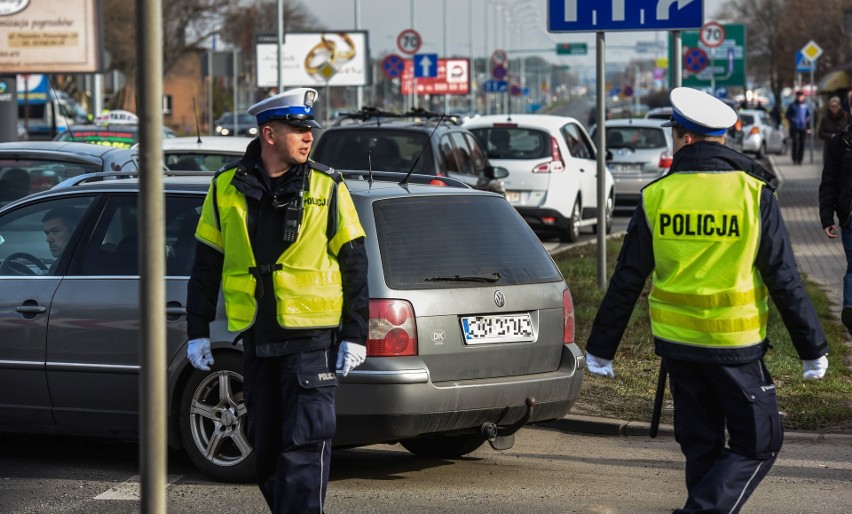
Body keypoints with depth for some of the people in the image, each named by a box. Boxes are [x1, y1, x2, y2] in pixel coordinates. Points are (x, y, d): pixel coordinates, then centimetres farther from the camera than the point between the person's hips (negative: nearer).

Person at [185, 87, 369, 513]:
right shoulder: (227, 188, 5)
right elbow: (205, 265, 11)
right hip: (256, 339, 3)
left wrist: (355, 335, -3)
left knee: (305, 444, -9)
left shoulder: (326, 187, -1)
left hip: (312, 338, -3)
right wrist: (197, 331, 8)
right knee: (266, 446, 11)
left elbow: (354, 265, 1)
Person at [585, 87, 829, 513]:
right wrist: (812, 349, 2)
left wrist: (601, 349, 11)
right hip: (735, 347, -3)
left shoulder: (657, 197, -3)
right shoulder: (753, 194, -9)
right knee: (758, 446, 5)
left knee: (701, 445, 16)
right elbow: (784, 281, -7)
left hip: (676, 342, 3)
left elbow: (626, 282, 1)